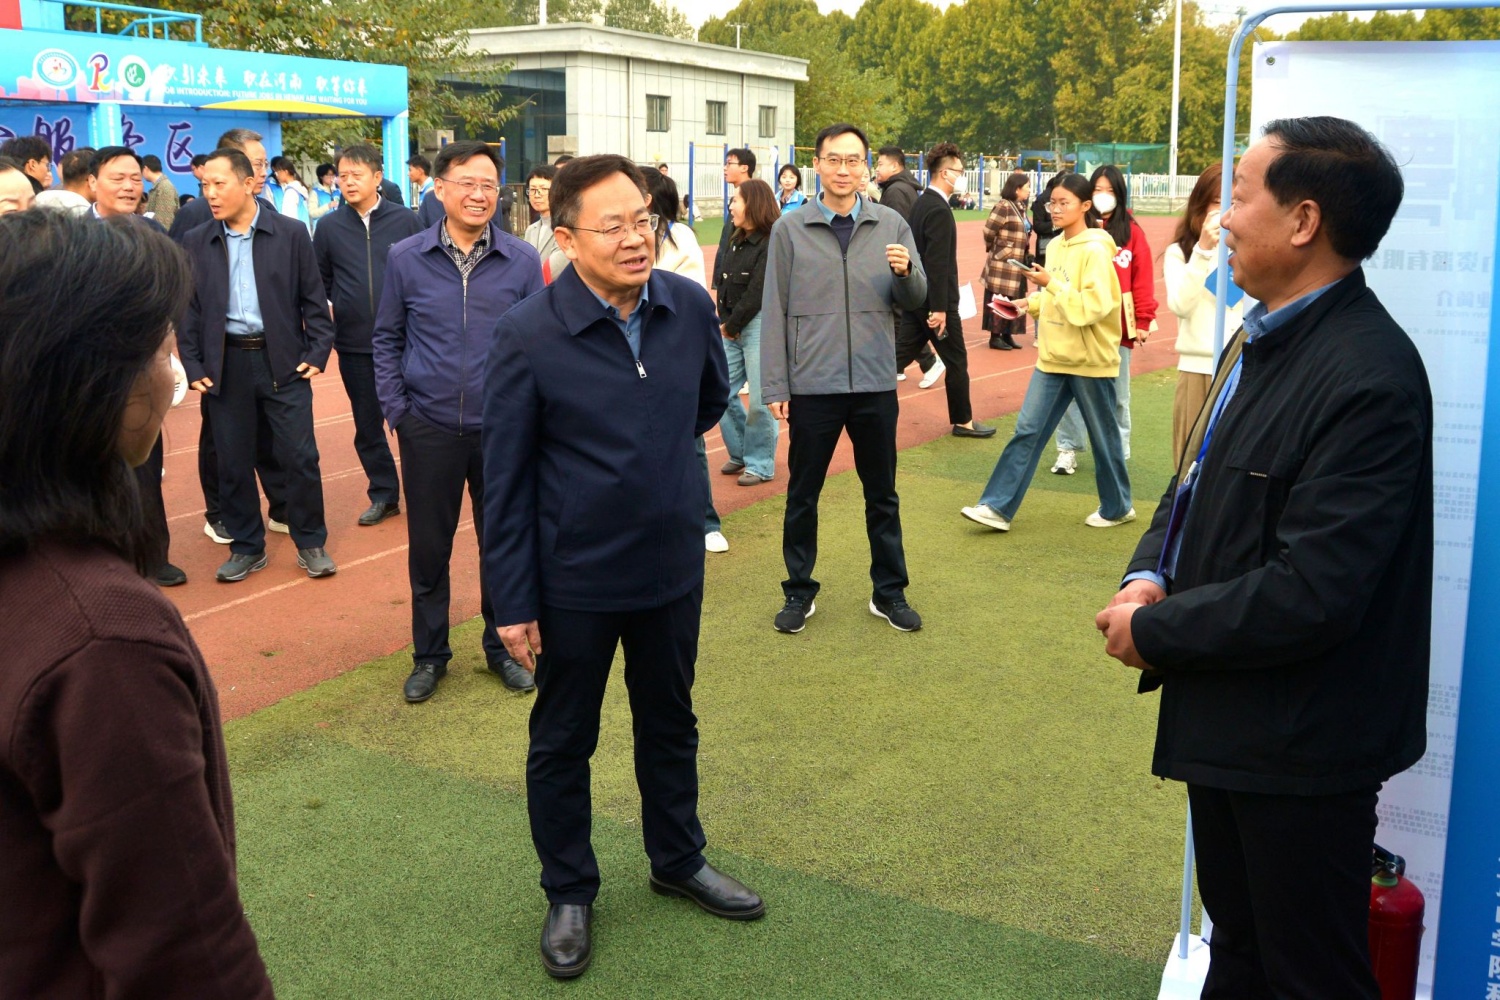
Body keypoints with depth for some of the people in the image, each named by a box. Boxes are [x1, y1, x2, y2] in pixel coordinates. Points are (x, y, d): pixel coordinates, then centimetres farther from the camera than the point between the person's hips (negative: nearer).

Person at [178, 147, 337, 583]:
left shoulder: (291, 234, -1)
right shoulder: (196, 243, 4)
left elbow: (313, 299, 1)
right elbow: (189, 309, 6)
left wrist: (317, 352, -6)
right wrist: (194, 367, 0)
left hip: (283, 360, -2)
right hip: (225, 364, 2)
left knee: (300, 457, 1)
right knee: (233, 461, 8)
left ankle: (311, 543, 17)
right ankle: (246, 547, 22)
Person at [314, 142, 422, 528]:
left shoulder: (405, 221, -2)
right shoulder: (329, 227, 3)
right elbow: (319, 283, 10)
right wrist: (324, 319, 2)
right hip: (354, 344, 2)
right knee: (367, 424, 10)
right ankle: (383, 493, 23)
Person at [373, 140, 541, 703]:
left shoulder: (522, 262, -2)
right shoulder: (406, 259, 0)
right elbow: (387, 339, 8)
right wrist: (395, 409, 1)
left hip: (502, 426, 0)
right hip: (429, 428, 0)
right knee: (428, 546, 10)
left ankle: (502, 646, 28)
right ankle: (429, 654, 26)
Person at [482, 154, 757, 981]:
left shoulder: (690, 307, -8)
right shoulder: (527, 336, -18)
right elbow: (506, 481, -13)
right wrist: (513, 602, -11)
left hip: (673, 565, 4)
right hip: (574, 578, -4)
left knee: (669, 722, 21)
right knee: (562, 740, 14)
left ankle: (678, 860, 43)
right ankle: (569, 894, 34)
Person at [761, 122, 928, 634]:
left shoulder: (891, 226, 2)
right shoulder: (790, 229, -1)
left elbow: (915, 299, 4)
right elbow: (774, 311, -1)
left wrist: (905, 272, -19)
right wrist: (774, 386, -4)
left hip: (875, 384, 1)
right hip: (811, 385, -1)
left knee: (882, 495, 12)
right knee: (803, 495, 9)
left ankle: (889, 592, 25)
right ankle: (799, 591, 24)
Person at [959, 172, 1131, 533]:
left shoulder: (1095, 251, -14)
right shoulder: (1055, 246, 8)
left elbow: (1094, 306, -23)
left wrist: (1051, 283, -25)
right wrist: (1027, 304, 2)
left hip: (1089, 358, -7)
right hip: (1054, 356, 7)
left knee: (1102, 436, 9)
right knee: (1027, 430, 2)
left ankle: (1117, 507, 26)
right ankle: (998, 507, 3)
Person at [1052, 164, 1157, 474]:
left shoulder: (1132, 231, 0)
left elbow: (1143, 279, -2)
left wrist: (1144, 320, -6)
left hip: (1118, 325, -1)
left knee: (1116, 395, 10)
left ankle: (1117, 454, 20)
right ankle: (1068, 449, 13)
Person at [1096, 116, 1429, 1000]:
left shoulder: (1368, 378, -25)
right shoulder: (1264, 334, 4)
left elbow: (1310, 592, -28)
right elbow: (1199, 481, 15)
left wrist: (1155, 631, -17)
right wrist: (1149, 576, -3)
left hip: (1301, 745, -9)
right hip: (1227, 719, 9)